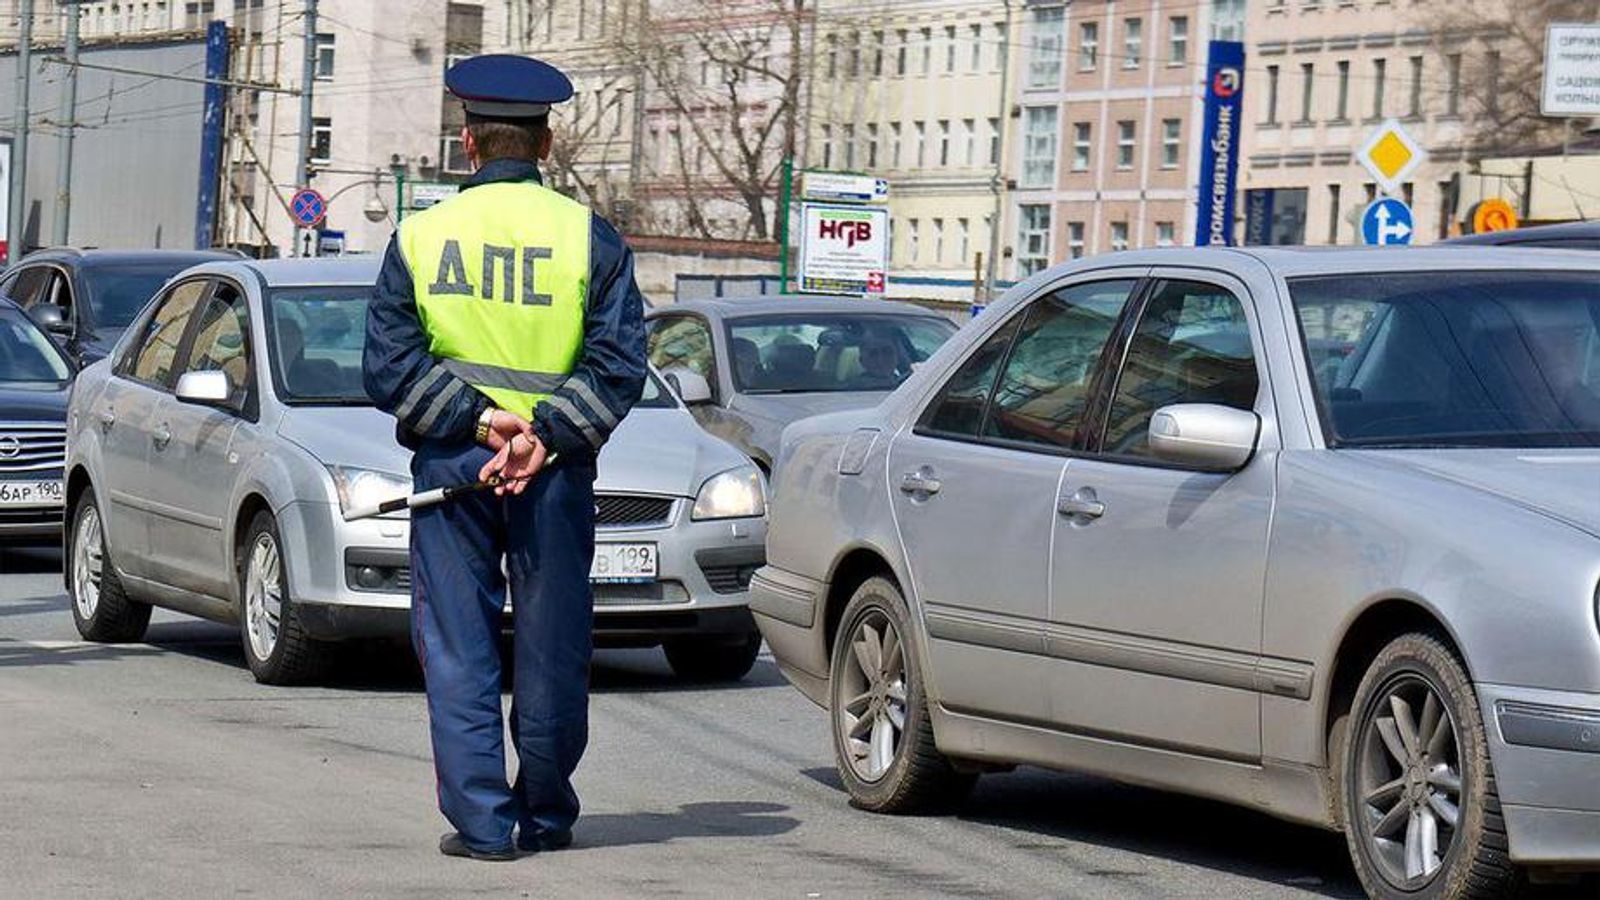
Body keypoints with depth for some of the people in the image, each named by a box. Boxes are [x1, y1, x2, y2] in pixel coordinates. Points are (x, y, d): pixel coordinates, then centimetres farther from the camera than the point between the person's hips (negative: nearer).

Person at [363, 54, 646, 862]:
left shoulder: (419, 236, 2)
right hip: (555, 474, 0)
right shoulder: (591, 237, -1)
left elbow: (389, 368, -4)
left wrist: (477, 421, -9)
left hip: (449, 465, 0)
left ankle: (480, 820, 0)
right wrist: (541, 436, -13)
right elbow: (618, 365, -9)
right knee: (551, 651, 10)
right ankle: (546, 817, 19)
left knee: (458, 651, 4)